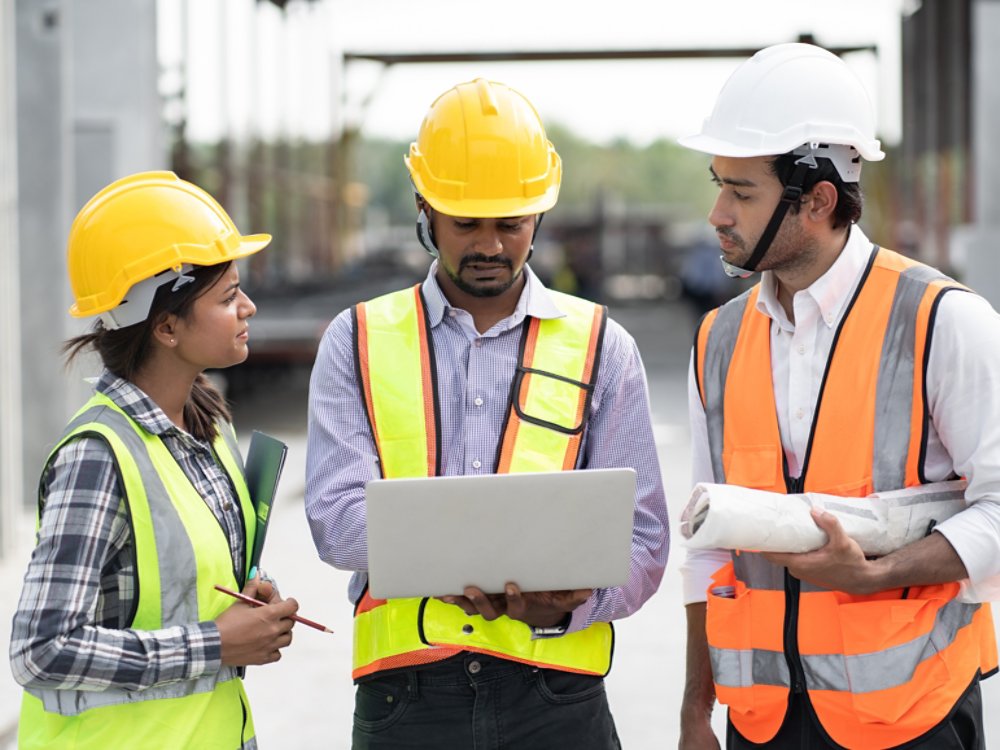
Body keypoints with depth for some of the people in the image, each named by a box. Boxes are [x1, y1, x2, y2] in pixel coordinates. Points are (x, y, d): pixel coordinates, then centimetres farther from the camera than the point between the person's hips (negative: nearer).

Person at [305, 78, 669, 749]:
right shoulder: (359, 342, 7)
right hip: (405, 692, 0)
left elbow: (640, 540, 3)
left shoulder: (601, 348, 7)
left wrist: (566, 602, -17)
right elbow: (337, 518, -6)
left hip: (555, 696, 0)